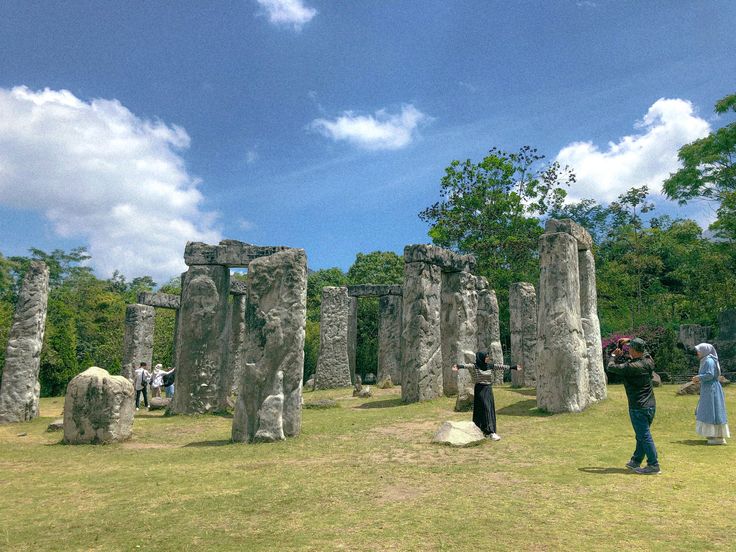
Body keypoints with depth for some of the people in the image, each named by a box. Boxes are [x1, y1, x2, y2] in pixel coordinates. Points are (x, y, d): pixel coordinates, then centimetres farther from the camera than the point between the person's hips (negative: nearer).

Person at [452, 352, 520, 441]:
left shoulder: (490, 366, 6)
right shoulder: (474, 367, -12)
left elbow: (502, 366, 12)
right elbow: (467, 366, -30)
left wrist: (513, 367, 19)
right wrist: (458, 366, -51)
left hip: (488, 390, 6)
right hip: (480, 390, -6)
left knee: (490, 410, 7)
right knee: (485, 409, -8)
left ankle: (486, 431, 18)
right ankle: (491, 432, -9)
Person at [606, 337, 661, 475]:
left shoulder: (631, 367, -23)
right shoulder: (648, 361, -1)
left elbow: (610, 367, -11)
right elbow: (643, 350, 22)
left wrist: (614, 355, 7)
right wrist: (630, 340, 21)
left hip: (638, 408, -8)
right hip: (651, 405, 8)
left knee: (644, 436, 0)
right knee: (642, 435, 17)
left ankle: (654, 466, 5)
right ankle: (635, 461, 30)